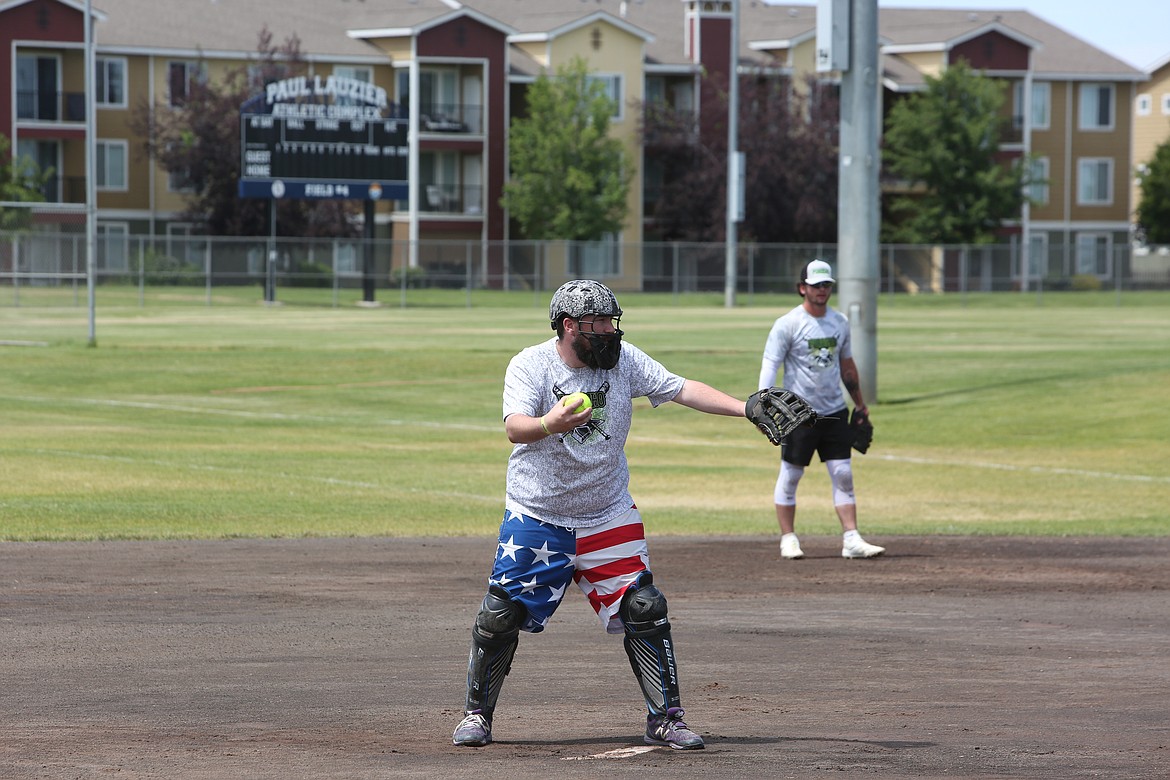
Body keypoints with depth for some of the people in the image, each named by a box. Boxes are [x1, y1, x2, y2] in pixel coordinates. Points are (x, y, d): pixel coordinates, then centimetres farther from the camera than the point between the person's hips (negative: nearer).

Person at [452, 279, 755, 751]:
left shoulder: (624, 360, -4)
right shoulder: (530, 366, -13)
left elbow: (683, 390, -7)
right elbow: (514, 428, -27)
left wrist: (746, 407, -20)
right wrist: (548, 423, -50)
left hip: (609, 517, 2)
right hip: (536, 515, -2)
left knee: (645, 609, -5)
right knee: (500, 615, -3)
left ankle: (665, 718, 7)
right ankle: (477, 713, 18)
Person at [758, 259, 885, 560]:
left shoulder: (839, 322, 8)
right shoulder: (787, 324, -9)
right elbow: (769, 366, -14)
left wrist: (860, 404, 21)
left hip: (834, 412, 5)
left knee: (843, 475, 0)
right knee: (790, 476, 3)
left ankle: (851, 540, 0)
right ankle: (788, 539, 13)